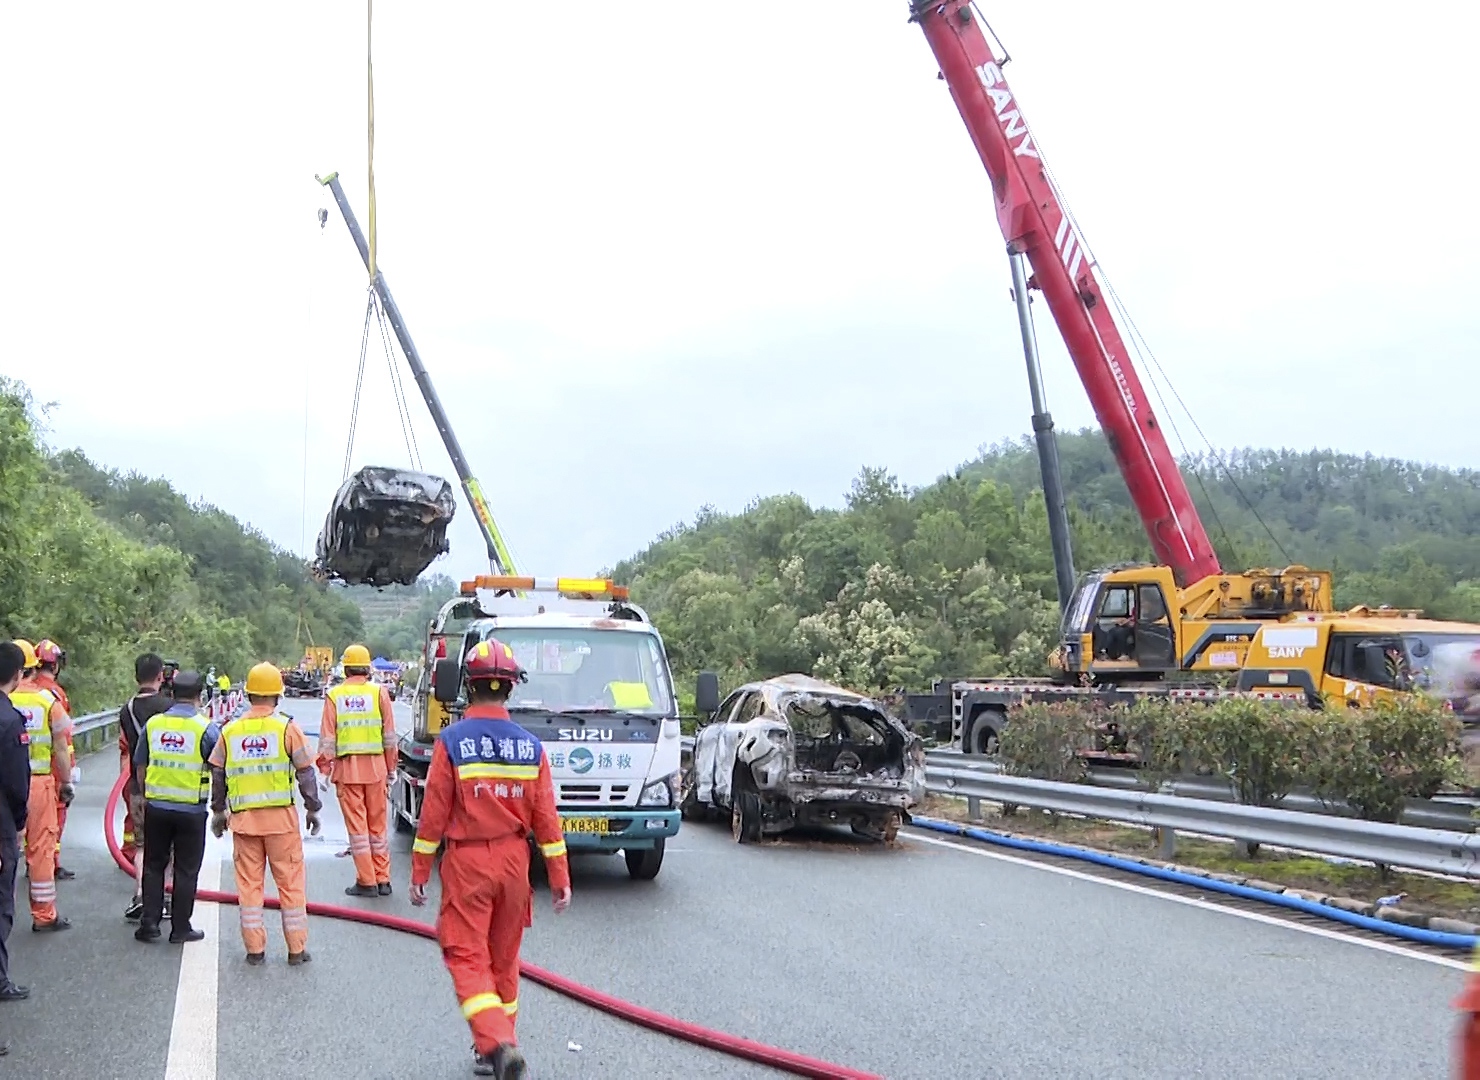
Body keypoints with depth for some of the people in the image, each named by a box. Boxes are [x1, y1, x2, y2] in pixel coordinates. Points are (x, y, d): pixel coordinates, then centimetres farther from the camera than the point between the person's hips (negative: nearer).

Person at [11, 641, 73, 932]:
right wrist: (67, 783, 10)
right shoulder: (48, 700, -5)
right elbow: (61, 748, 0)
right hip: (39, 782, -1)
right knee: (41, 848, 7)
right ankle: (43, 914, 15)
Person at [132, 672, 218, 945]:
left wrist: (141, 798, 24)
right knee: (186, 870, 6)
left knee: (153, 866, 15)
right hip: (191, 810, -3)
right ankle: (180, 928, 11)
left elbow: (140, 765, 13)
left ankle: (149, 923, 15)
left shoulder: (153, 723, 4)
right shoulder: (207, 728, -9)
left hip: (156, 807, 3)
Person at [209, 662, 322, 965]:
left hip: (243, 818, 3)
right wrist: (313, 809, 10)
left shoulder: (230, 731, 6)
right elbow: (305, 772, -2)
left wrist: (218, 811, 25)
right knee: (290, 882, 5)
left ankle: (255, 948, 13)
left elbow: (217, 775, 12)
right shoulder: (287, 728, -4)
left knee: (249, 882, 10)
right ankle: (296, 949, 9)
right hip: (281, 816, -2)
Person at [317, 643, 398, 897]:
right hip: (375, 765, 1)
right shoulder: (379, 692, 1)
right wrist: (391, 769, 10)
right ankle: (383, 880, 14)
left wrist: (325, 768, 7)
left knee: (356, 825, 5)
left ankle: (366, 881, 6)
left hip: (346, 768, -1)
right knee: (377, 825, 10)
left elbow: (327, 738, 0)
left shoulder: (334, 695, 1)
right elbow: (390, 736, 3)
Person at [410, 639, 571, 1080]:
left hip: (466, 862, -4)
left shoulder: (451, 741, -11)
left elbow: (434, 814, -9)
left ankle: (497, 1044, -19)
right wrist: (560, 878, 6)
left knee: (468, 958, 0)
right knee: (504, 958, 16)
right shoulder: (530, 746, -1)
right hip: (514, 862, 4)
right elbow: (546, 817, 0)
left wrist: (419, 872, 1)